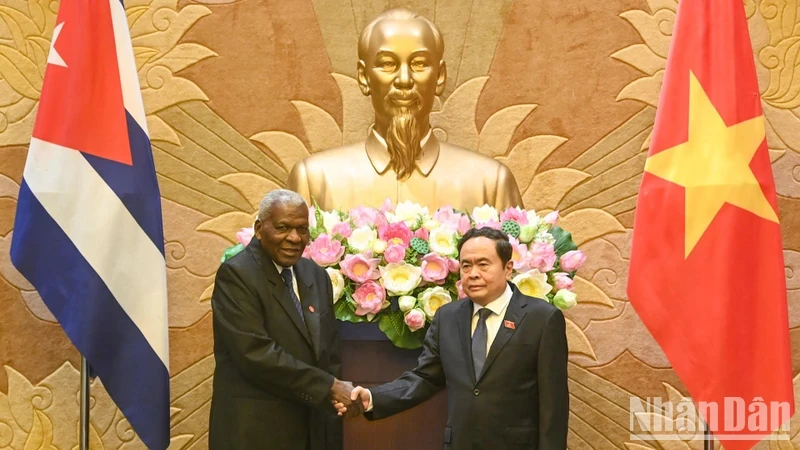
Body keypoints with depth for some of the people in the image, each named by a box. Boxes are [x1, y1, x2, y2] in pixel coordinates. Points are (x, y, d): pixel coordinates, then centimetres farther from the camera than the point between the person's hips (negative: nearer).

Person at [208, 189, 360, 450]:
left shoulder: (316, 276, 11)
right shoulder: (236, 275, -11)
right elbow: (257, 354, -21)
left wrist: (336, 396, -1)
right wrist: (330, 387, -18)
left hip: (314, 428, 6)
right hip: (257, 429, -6)